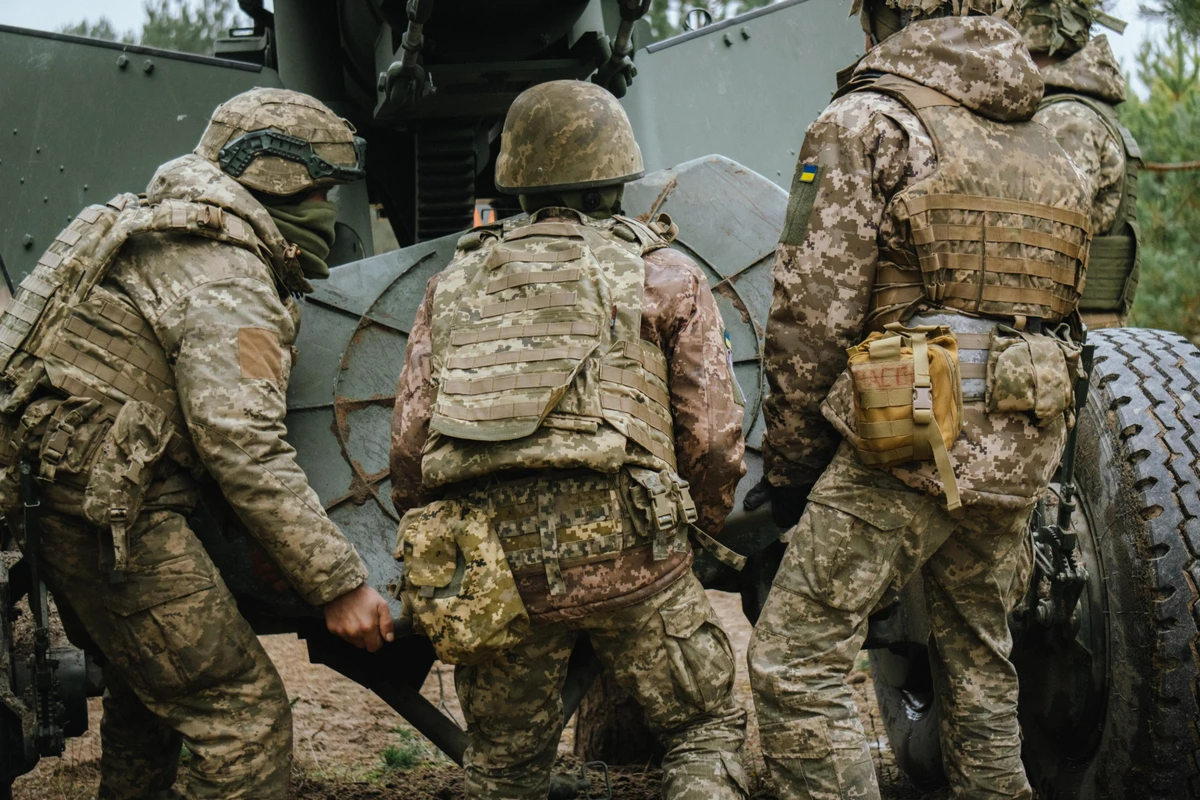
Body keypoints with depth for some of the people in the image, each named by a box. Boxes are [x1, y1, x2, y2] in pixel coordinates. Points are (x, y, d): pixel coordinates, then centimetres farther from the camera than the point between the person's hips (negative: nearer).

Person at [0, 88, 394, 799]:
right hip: (110, 512, -11)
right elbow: (245, 452, -23)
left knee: (150, 691, 26)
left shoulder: (168, 236, 16)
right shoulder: (227, 280, -16)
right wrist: (340, 583, -21)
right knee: (244, 712, -11)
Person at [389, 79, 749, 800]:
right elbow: (713, 435, 4)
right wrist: (702, 525, 22)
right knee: (706, 734, 10)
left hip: (489, 553, 3)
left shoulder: (455, 284, 17)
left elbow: (410, 441, 12)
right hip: (621, 549, -3)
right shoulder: (665, 277, 8)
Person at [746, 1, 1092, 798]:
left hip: (908, 441, -8)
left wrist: (788, 463, -1)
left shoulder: (867, 121, -5)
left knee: (796, 659, -4)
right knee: (980, 665, 18)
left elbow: (812, 312, -9)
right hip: (1019, 453, 8)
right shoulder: (1044, 144, 17)